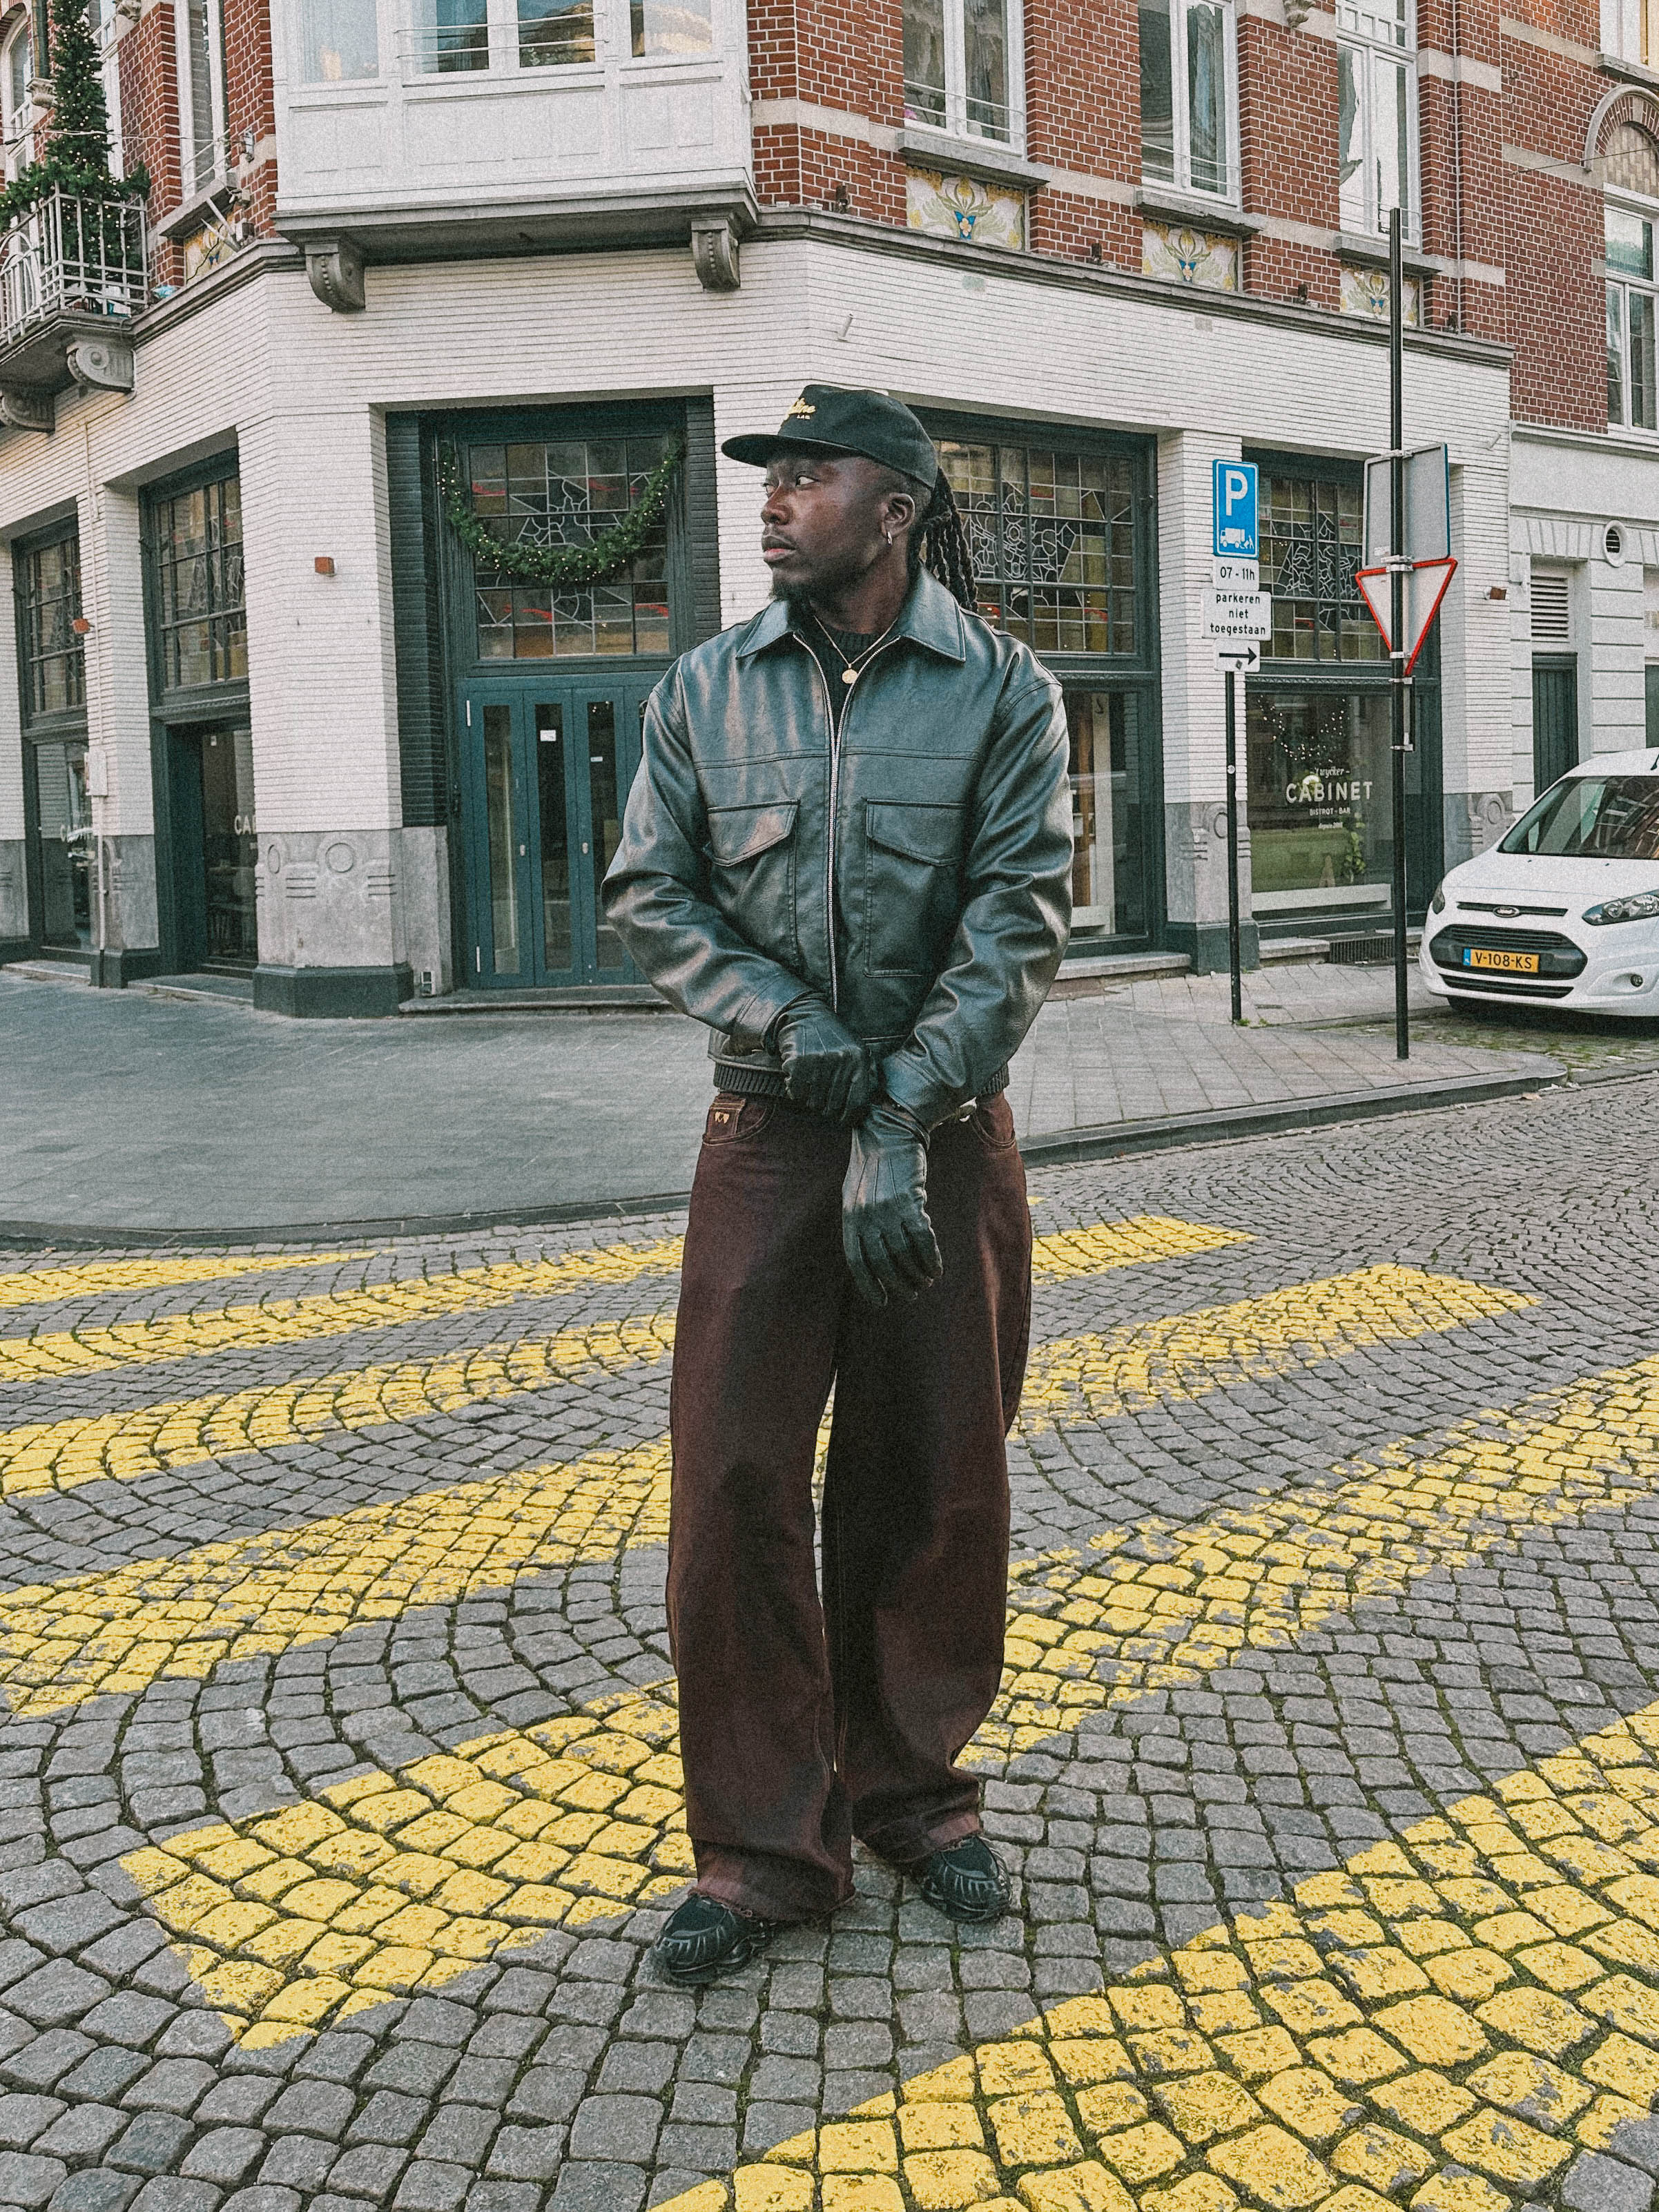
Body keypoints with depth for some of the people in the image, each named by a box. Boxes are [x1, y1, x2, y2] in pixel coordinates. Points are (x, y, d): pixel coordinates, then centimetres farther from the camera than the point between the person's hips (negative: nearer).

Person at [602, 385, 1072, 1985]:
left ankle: (913, 1791, 29)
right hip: (769, 1133, 1)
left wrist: (903, 1126, -18)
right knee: (734, 1476, -1)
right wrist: (790, 1030, -13)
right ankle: (764, 1848, 13)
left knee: (935, 1479, 9)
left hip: (948, 1134, -1)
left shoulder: (1004, 691, -2)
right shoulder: (707, 688, 4)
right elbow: (647, 893, 2)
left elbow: (1019, 922, -10)